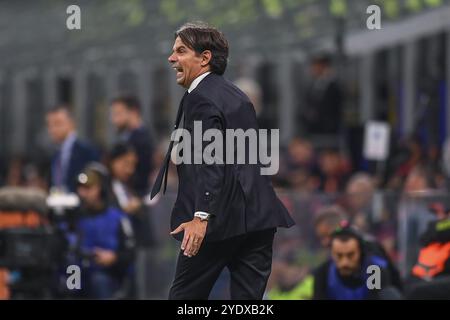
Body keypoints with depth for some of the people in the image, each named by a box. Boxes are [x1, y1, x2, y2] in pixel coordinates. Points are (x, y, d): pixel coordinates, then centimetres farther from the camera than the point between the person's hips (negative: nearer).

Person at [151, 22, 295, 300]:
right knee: (249, 298, 4)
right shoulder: (236, 95, 18)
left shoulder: (200, 99, -9)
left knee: (186, 296, 4)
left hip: (222, 221, -8)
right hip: (259, 217, 8)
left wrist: (201, 216, -29)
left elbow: (210, 161, -21)